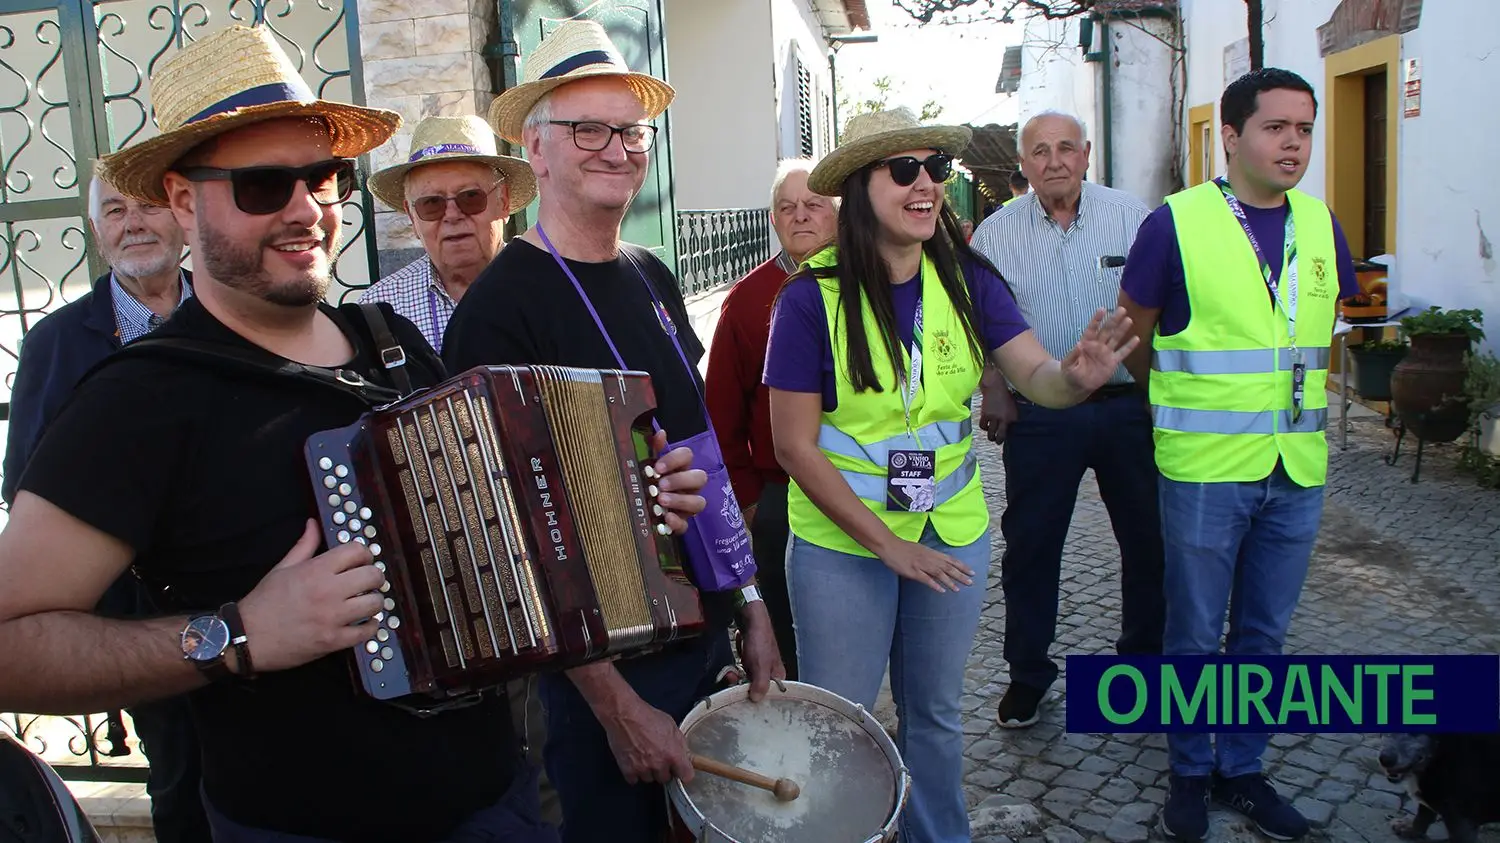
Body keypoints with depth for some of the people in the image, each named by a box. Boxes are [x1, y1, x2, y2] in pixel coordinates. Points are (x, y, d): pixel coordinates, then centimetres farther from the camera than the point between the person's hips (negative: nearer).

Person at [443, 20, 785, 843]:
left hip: (710, 633, 7)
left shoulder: (651, 278, 6)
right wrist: (615, 705, -19)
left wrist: (748, 602, 10)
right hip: (607, 670, -7)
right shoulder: (499, 308, -17)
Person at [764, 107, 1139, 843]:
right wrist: (885, 542, -18)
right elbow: (794, 445, -16)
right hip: (842, 542, -3)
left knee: (935, 712, 21)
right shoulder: (812, 298, -17)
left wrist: (1076, 377, -39)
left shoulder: (968, 280, -6)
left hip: (952, 534, 4)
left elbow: (1035, 375, -15)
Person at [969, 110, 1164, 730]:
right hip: (1040, 415, -1)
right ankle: (1028, 674, 23)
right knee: (1029, 545, 6)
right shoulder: (996, 234, 1)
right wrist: (994, 389, -3)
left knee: (1149, 539, 11)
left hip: (1129, 405, 1)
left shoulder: (1132, 218, 1)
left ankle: (1145, 660, 32)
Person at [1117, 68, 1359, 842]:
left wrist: (1277, 387, 13)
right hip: (1204, 468, -4)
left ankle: (1241, 769, 31)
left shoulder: (1321, 225, 6)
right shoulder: (1177, 222, -9)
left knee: (1264, 634, 15)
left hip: (1298, 469, 5)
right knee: (1195, 635, 8)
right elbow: (1133, 340, 0)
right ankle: (1190, 772, 27)